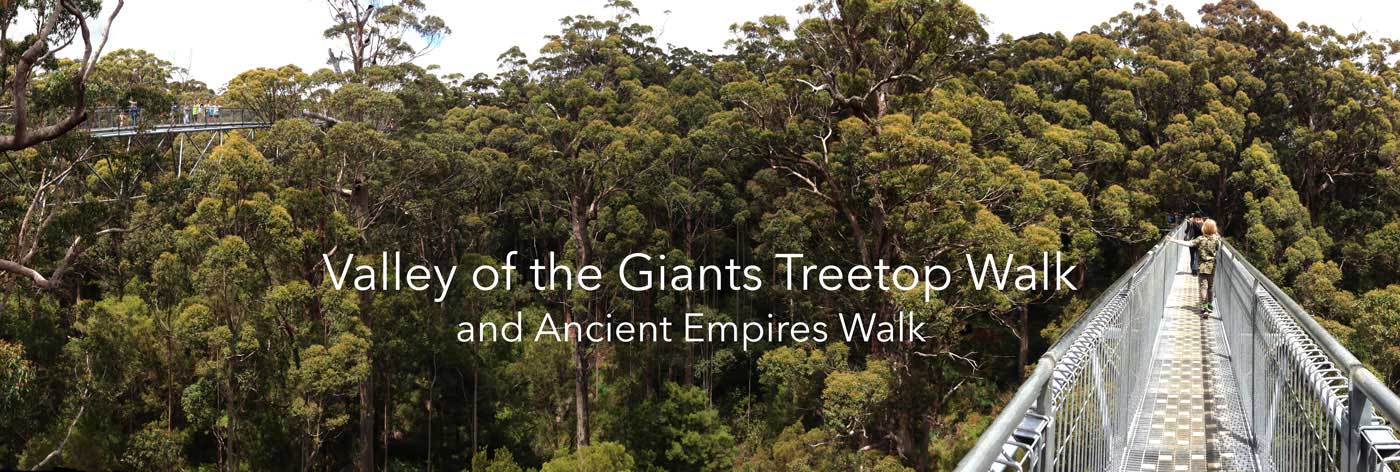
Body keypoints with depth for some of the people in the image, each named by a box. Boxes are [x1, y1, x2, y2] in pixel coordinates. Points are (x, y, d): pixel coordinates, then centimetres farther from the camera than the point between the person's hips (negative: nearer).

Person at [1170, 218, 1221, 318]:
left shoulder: (1200, 239, -9)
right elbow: (1219, 250, 2)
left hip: (1202, 267, -3)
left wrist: (1175, 241, -14)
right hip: (1212, 266, 3)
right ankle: (1210, 306, 32)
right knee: (1211, 287, 18)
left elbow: (1188, 243, -17)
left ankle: (1204, 309, -13)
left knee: (1203, 287, -4)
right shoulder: (1216, 238, -5)